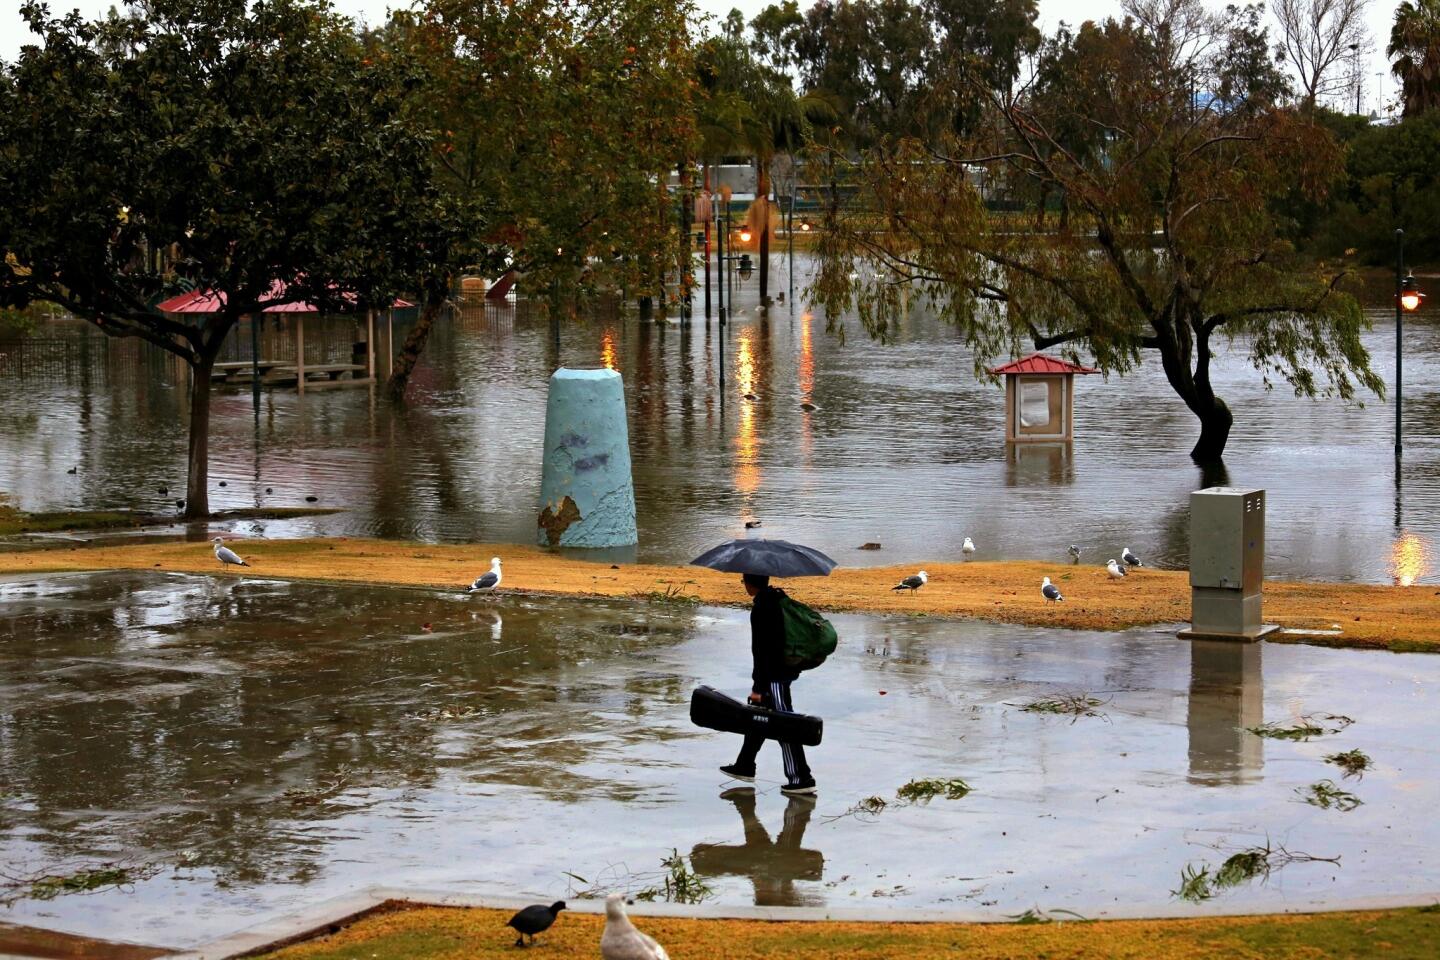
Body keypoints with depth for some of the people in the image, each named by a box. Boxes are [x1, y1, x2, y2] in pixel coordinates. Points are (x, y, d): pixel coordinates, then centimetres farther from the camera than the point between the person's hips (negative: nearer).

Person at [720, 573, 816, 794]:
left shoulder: (762, 608, -21)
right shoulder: (775, 599, 10)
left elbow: (762, 649, -23)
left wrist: (758, 686, -20)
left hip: (774, 674, -10)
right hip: (785, 667, 10)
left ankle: (801, 778, -4)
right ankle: (745, 766, 35)